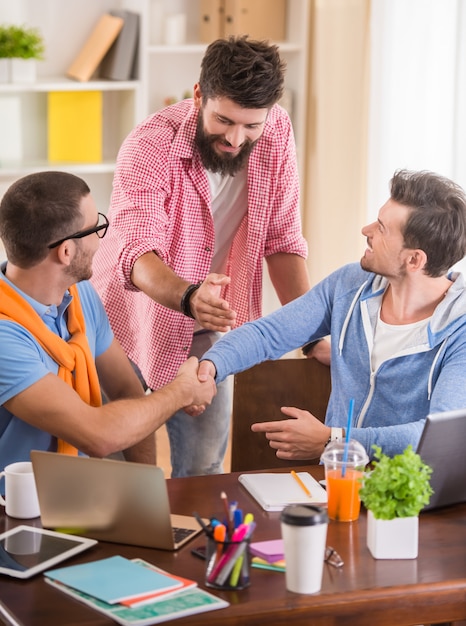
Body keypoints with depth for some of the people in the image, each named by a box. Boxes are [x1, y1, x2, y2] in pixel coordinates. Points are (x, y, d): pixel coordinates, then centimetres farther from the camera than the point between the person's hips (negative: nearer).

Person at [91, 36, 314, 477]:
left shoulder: (275, 133, -11)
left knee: (205, 465, 4)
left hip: (209, 328, 3)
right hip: (135, 318, -3)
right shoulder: (150, 147, -25)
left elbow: (281, 240, -5)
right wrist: (189, 297, -58)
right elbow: (137, 252, -38)